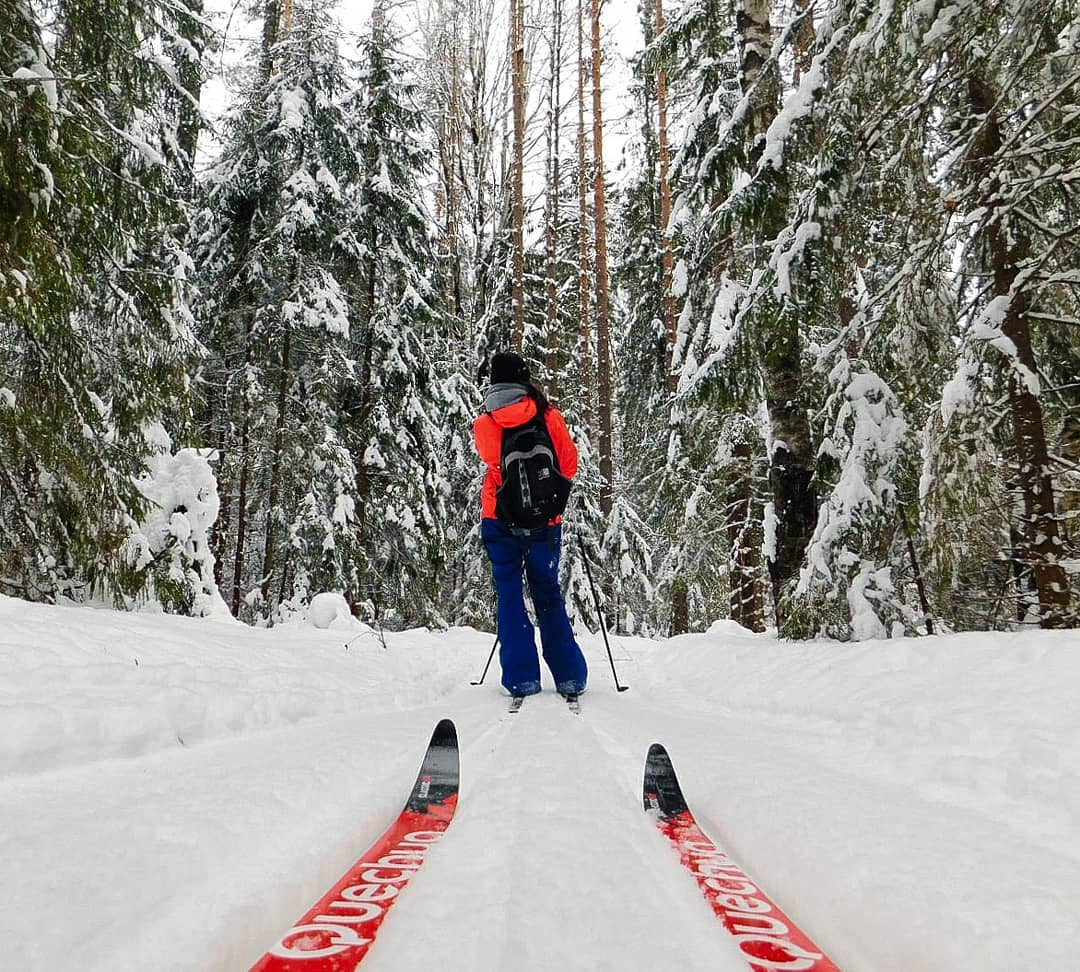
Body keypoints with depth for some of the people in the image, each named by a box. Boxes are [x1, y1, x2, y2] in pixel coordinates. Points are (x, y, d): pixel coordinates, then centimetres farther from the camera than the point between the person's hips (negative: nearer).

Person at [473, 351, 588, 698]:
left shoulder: (483, 425, -3)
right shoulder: (548, 415, -3)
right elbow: (569, 464, 2)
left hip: (499, 517, 0)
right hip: (544, 519, 1)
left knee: (509, 595, 8)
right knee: (548, 593, 12)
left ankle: (522, 678, 5)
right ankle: (570, 676, 12)